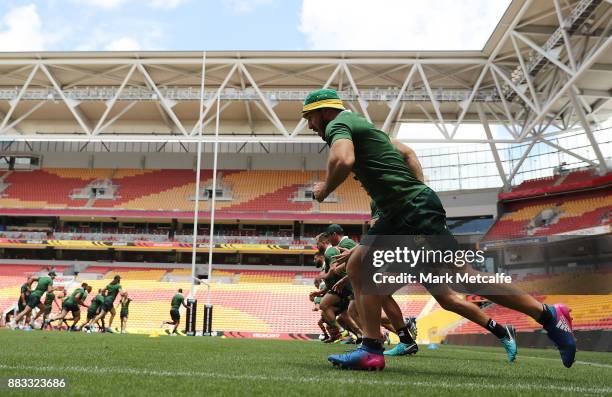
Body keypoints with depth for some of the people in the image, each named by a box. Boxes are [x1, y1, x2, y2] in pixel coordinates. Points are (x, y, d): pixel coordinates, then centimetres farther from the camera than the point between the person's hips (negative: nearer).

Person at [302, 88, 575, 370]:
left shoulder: (337, 124, -6)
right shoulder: (359, 125, 23)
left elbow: (343, 161, -28)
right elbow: (407, 152, 27)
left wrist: (324, 190, -10)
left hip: (415, 211, -11)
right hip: (398, 216, 11)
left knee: (466, 277, -7)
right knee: (357, 267, 6)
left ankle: (549, 316, 6)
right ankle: (371, 349, 4)